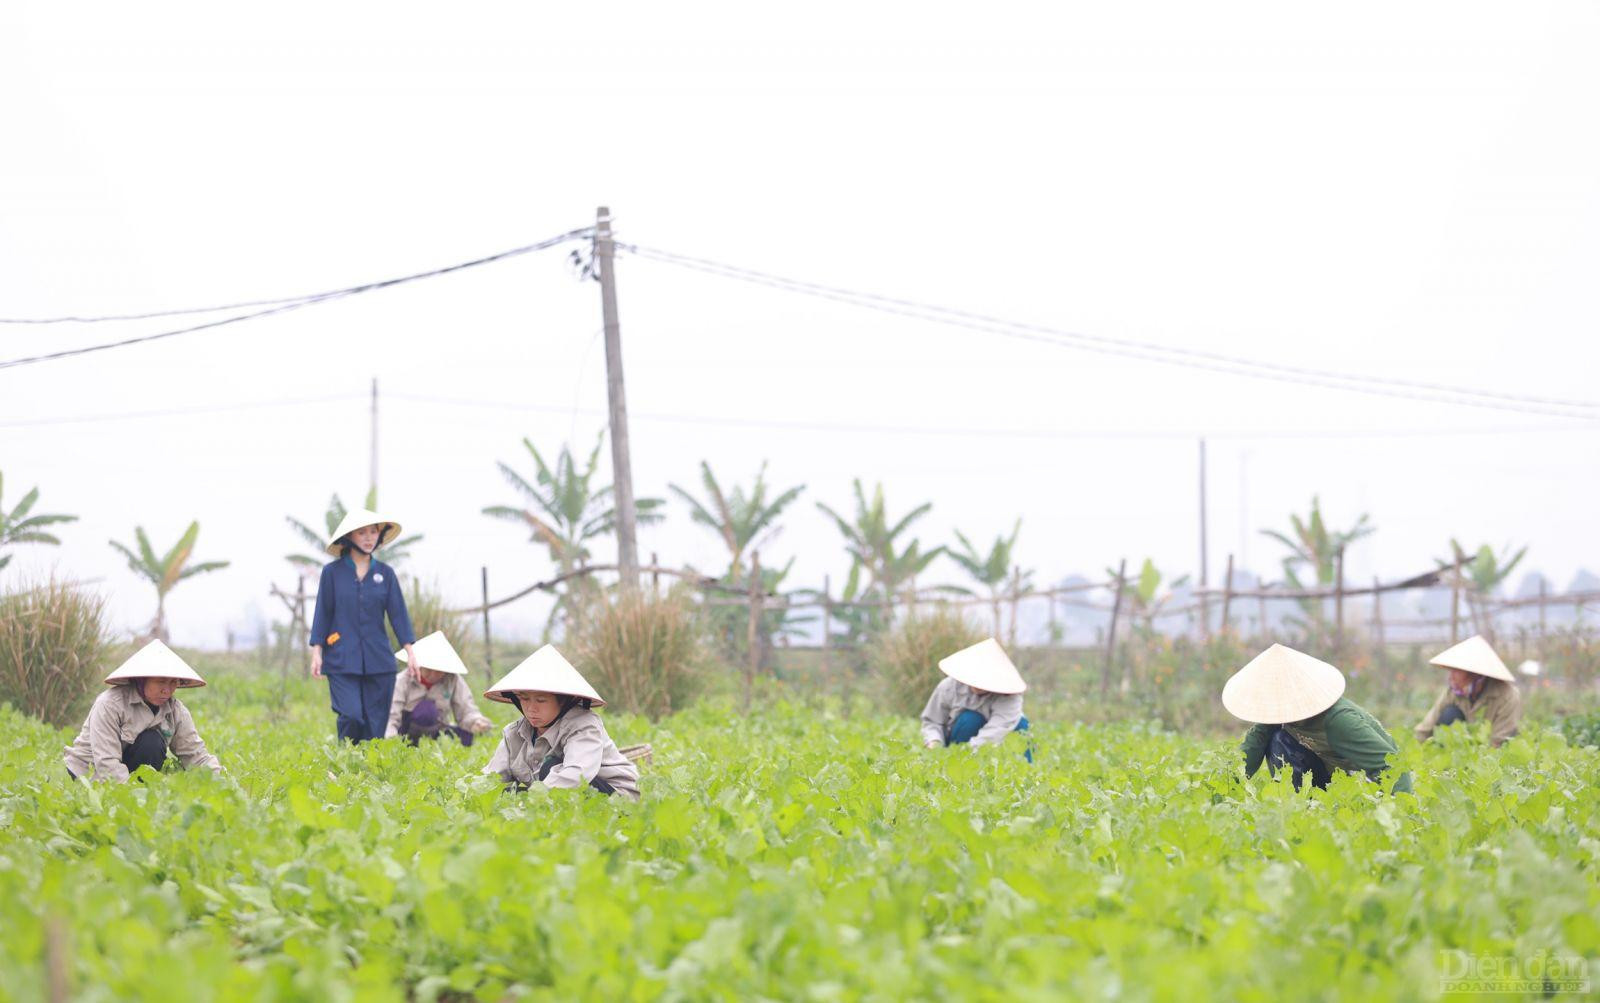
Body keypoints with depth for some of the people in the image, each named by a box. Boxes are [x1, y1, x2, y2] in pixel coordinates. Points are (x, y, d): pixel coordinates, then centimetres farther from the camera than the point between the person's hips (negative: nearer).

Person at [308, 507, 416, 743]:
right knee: (351, 716, -15)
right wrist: (317, 653, -1)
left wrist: (410, 652, 0)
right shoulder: (332, 572, 2)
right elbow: (322, 614, 4)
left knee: (376, 721, 0)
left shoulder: (385, 573, 7)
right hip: (342, 659, -2)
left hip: (378, 660, 2)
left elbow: (398, 613, 7)